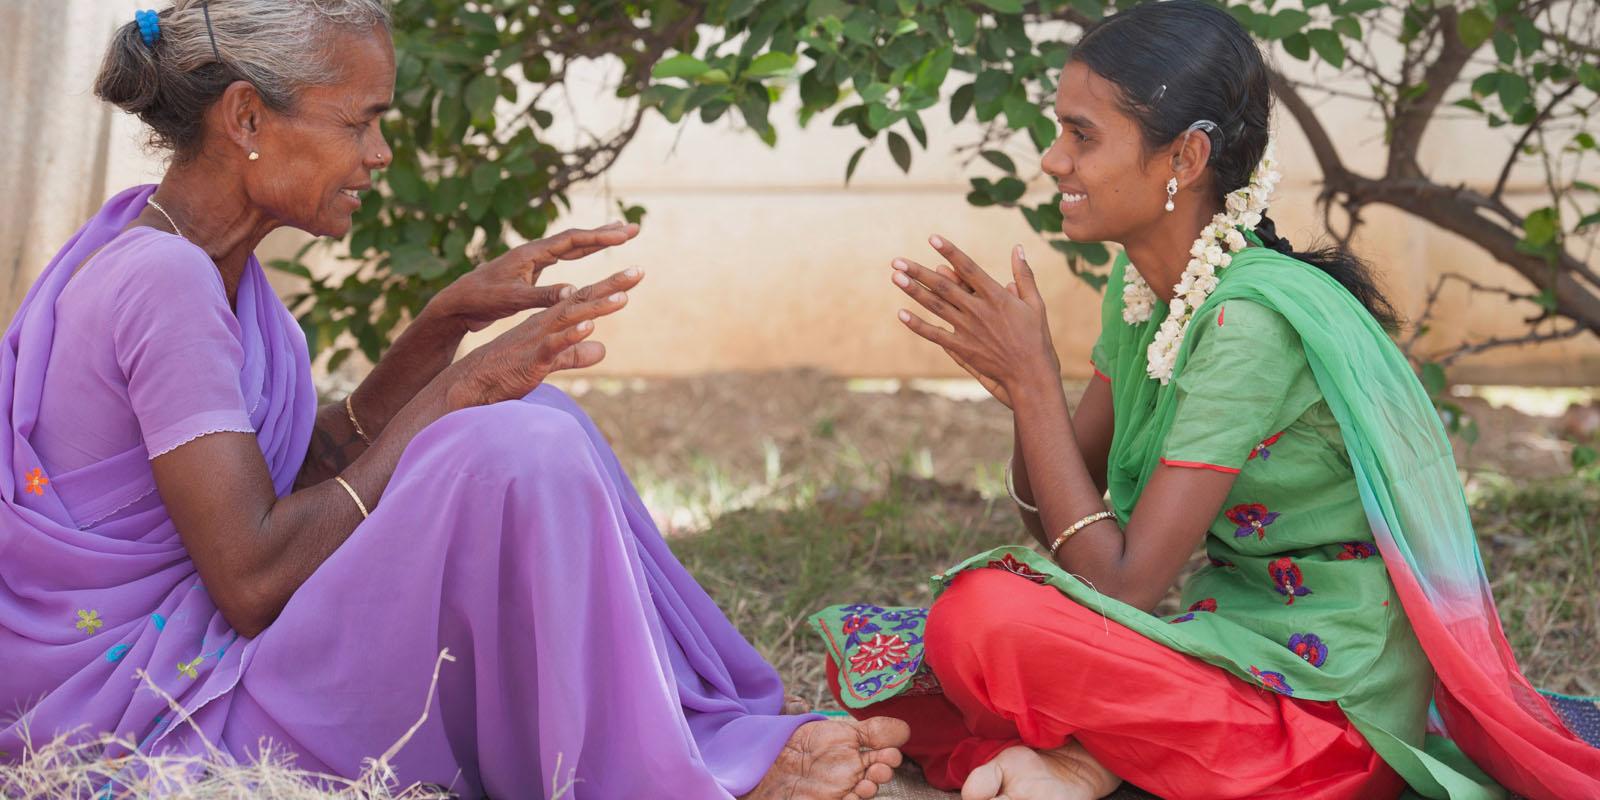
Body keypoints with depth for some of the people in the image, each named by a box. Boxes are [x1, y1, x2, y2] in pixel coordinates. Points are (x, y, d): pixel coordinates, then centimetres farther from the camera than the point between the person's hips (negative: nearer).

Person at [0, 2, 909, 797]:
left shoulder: (195, 255, 9)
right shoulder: (160, 280, -20)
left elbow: (318, 461, 12)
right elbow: (254, 579, -24)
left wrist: (451, 321, 1)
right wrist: (459, 394, -16)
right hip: (142, 706, -10)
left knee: (531, 412, 6)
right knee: (517, 457, -23)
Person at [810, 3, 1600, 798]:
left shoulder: (1253, 320, -23)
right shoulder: (1142, 285, 4)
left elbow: (1122, 585, -23)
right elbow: (1061, 522, 7)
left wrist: (1034, 382, -20)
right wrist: (1020, 383, -11)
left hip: (1330, 711, -9)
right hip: (1235, 642, 9)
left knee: (985, 621, -28)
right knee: (872, 665, -5)